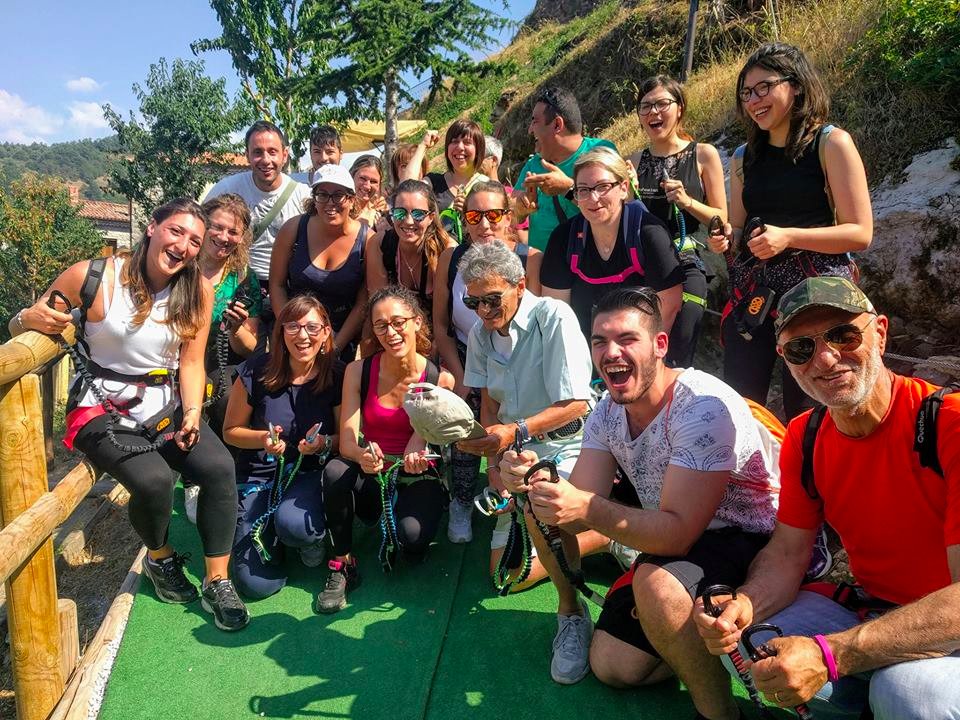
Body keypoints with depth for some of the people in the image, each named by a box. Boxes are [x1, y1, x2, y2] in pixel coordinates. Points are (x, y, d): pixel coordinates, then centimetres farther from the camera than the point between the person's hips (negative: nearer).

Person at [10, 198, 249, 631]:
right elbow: (20, 325, 0)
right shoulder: (91, 278, -10)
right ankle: (160, 558, 7)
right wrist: (28, 319, -24)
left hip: (165, 405, 3)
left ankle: (217, 582, -6)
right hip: (103, 410, -3)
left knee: (220, 467, -23)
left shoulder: (197, 291, -2)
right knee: (154, 480, -28)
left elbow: (191, 362, -1)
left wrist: (192, 414, -16)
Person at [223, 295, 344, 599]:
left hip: (310, 473, -1)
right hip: (260, 474, 1)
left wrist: (324, 443, -24)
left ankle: (313, 537, 4)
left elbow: (345, 436, -1)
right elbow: (231, 431, 2)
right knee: (257, 584, -9)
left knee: (293, 523, -36)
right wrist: (263, 438, -19)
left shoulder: (337, 375, -9)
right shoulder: (257, 372, -10)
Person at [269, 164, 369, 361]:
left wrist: (335, 347, -11)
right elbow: (277, 285, -1)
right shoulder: (294, 228, -7)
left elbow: (363, 303, -8)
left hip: (342, 339, 0)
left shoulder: (367, 239, -11)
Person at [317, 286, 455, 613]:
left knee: (412, 534, -31)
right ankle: (343, 564, -11)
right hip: (370, 479, 2)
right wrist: (363, 455, -38)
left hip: (417, 478, -1)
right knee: (336, 470, -31)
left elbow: (422, 441, -15)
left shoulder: (439, 379, -11)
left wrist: (416, 452, -40)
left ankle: (411, 548, 9)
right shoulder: (358, 371, -7)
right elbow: (347, 442, -14)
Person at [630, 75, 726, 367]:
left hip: (685, 268, -3)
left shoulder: (703, 154, 3)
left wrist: (687, 202, -12)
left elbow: (721, 220, 3)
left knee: (676, 364, -6)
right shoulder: (635, 161, 11)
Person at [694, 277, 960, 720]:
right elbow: (787, 551, -1)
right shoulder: (804, 438, -2)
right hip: (867, 610, 6)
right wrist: (746, 604, -24)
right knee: (743, 644, -10)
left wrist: (829, 654, -36)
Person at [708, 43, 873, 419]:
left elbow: (860, 233, -7)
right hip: (752, 291, 5)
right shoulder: (744, 157, 13)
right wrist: (725, 238, 0)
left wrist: (789, 237, -18)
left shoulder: (831, 144, -2)